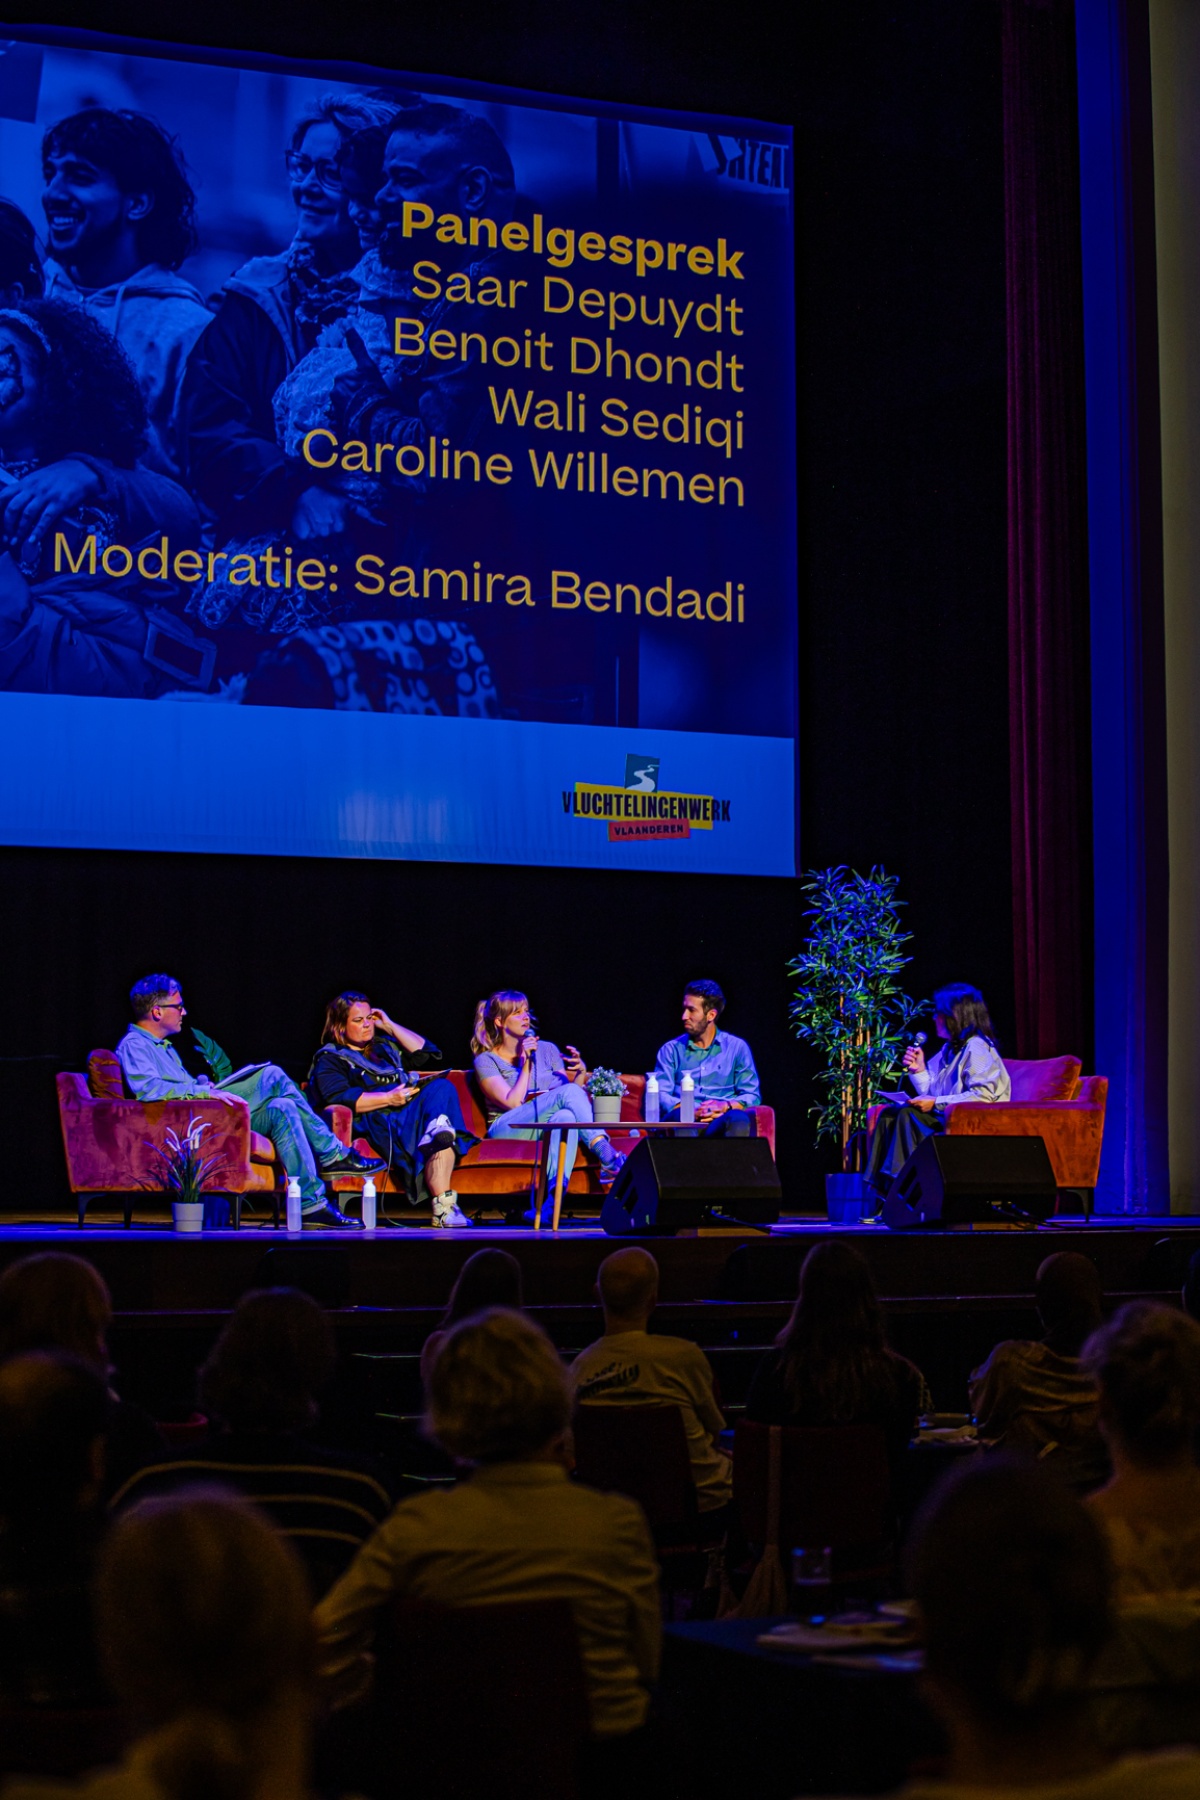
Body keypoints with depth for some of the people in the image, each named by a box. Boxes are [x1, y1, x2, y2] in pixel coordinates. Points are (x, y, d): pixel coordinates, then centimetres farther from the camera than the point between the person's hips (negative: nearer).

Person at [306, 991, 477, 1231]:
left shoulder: (384, 1046, 36)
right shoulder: (328, 1060, 14)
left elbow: (426, 1053, 28)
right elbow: (339, 1098, -7)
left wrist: (390, 1026, 25)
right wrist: (389, 1098, -19)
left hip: (413, 1110, 6)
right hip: (378, 1121, -6)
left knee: (441, 1087, -31)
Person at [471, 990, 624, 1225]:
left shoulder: (547, 1050, 21)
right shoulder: (486, 1061, 8)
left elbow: (575, 1092, 14)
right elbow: (513, 1102, -7)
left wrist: (580, 1073, -4)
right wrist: (526, 1063, -6)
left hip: (548, 1127, 3)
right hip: (509, 1130, -3)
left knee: (566, 1116, -38)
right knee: (568, 1092, -29)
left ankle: (553, 1198, -52)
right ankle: (609, 1159, -39)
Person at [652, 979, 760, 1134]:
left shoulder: (737, 1047, 19)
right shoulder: (671, 1050, 19)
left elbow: (752, 1095, 12)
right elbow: (660, 1095, 6)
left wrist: (726, 1106, -10)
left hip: (721, 1121, 0)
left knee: (739, 1120, -38)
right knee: (678, 1116, -40)